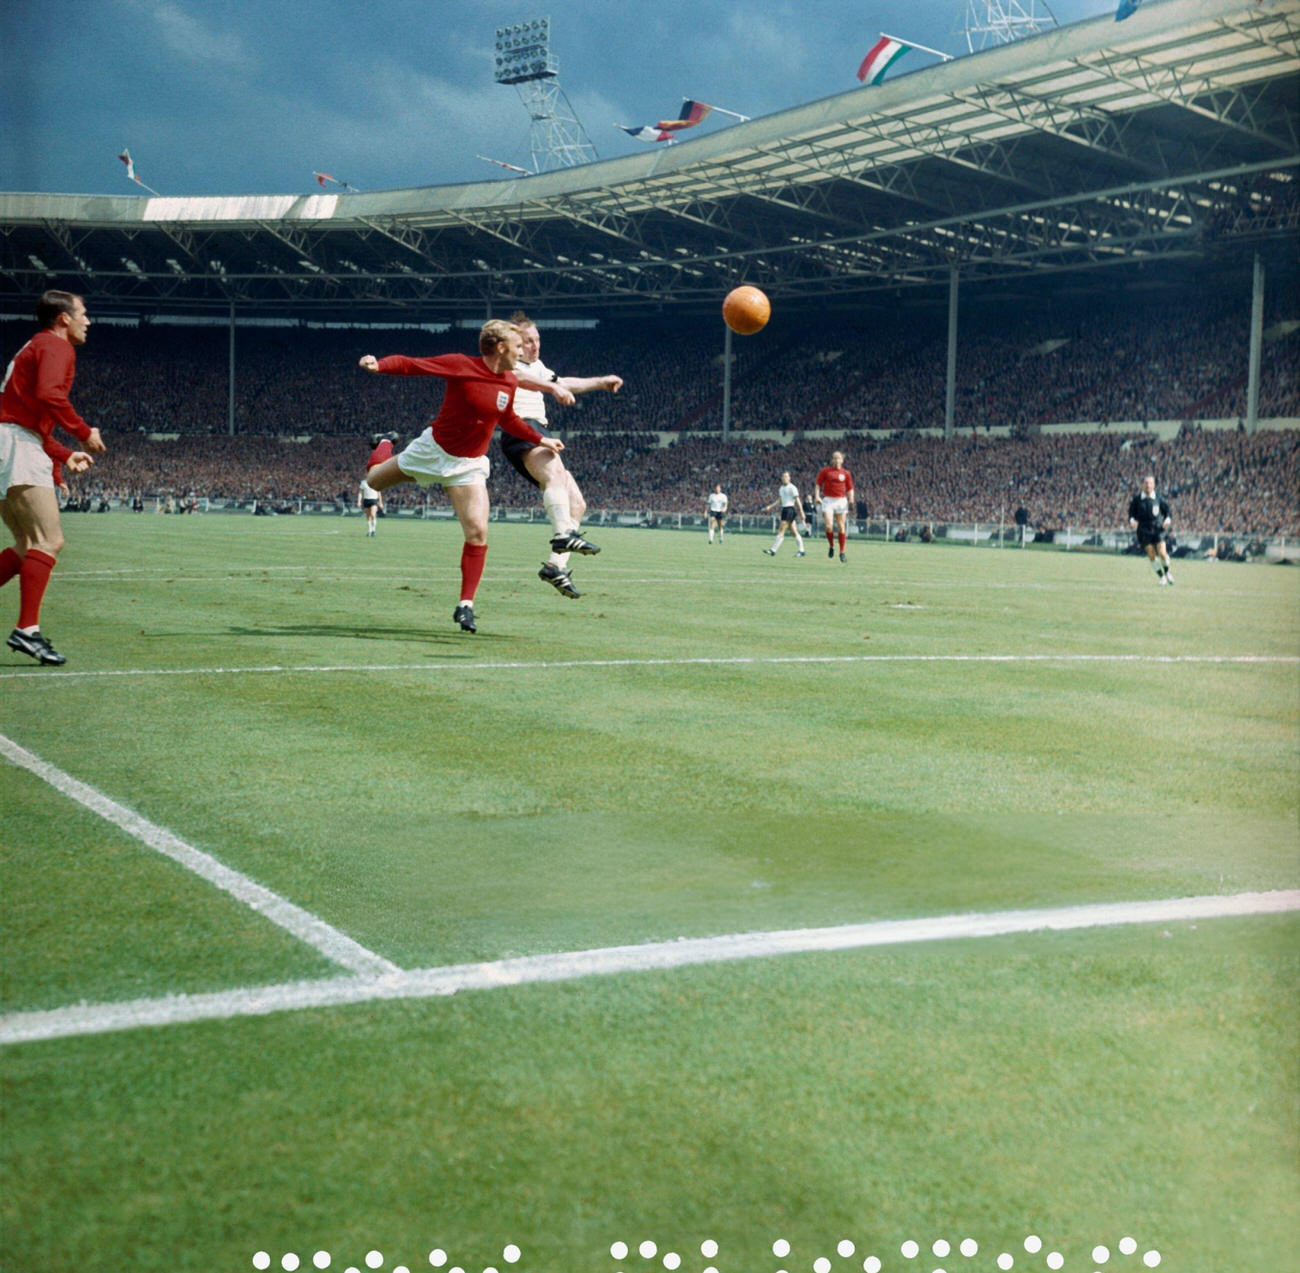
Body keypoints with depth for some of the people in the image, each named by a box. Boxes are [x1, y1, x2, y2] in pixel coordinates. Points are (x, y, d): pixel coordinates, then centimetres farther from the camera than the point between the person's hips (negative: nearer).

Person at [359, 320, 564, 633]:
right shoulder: (460, 365, -18)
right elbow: (410, 365, -19)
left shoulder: (510, 382, -2)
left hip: (470, 465, 3)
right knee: (374, 480, 15)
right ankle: (385, 445, 53)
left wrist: (540, 440, 12)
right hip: (433, 451, -3)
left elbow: (508, 420, 17)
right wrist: (378, 365, -36)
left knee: (477, 532, -13)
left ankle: (466, 606, -4)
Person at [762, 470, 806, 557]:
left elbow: (797, 501, -10)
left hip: (790, 509, -8)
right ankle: (801, 550, 12)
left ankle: (773, 550, -14)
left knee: (781, 530, -11)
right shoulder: (782, 488, 18)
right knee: (793, 532, 9)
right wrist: (770, 507, 13)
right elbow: (779, 501, 23)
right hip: (784, 510, 8)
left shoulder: (792, 488, -8)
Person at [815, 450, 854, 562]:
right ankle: (831, 546, 10)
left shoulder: (846, 473, 7)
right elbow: (818, 484, 7)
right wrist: (817, 496, -7)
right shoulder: (826, 471, 4)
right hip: (828, 500, -1)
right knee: (829, 526, -14)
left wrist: (851, 499, -5)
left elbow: (850, 488, 11)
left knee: (841, 527, 1)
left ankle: (842, 553, 7)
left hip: (841, 500, 1)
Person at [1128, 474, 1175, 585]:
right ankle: (1161, 577, 11)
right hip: (1144, 530, 1)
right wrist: (1132, 520, -13)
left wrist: (1168, 520, -13)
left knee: (1162, 552, -14)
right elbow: (1131, 512, 8)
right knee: (1151, 555, -6)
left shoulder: (1159, 499, -1)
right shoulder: (1136, 499, 0)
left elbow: (1168, 510, 7)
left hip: (1158, 529, -1)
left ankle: (1167, 572, 14)